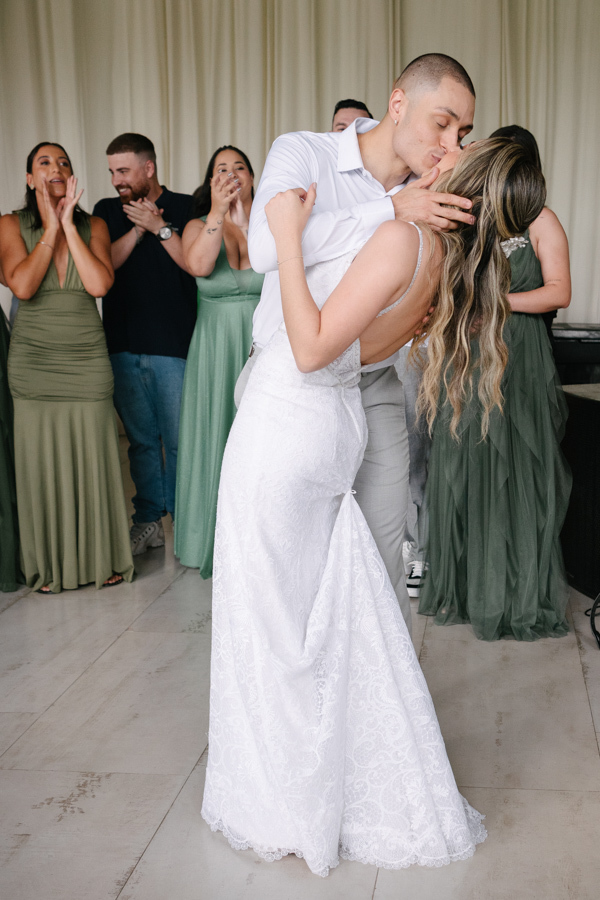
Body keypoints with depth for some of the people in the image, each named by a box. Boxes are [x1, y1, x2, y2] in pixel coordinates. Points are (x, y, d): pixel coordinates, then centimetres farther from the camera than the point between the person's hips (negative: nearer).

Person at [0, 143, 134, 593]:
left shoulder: (93, 226, 5)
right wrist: (50, 229, -9)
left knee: (92, 458, 4)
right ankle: (49, 565, 16)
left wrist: (69, 225, -10)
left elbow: (99, 284, -11)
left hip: (88, 359, 1)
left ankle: (101, 557, 18)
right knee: (42, 462, 3)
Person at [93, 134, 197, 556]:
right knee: (141, 438, 10)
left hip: (174, 346, -3)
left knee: (180, 438, -1)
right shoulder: (107, 211, 13)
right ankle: (149, 521, 19)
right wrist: (138, 228, -8)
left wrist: (159, 227, -13)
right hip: (124, 347, 3)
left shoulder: (186, 208, 2)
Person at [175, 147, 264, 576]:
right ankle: (218, 539, 17)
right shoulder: (198, 226, 5)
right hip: (216, 350, 1)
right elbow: (199, 266, -17)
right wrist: (218, 212, -24)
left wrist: (246, 221, -22)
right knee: (218, 436, 4)